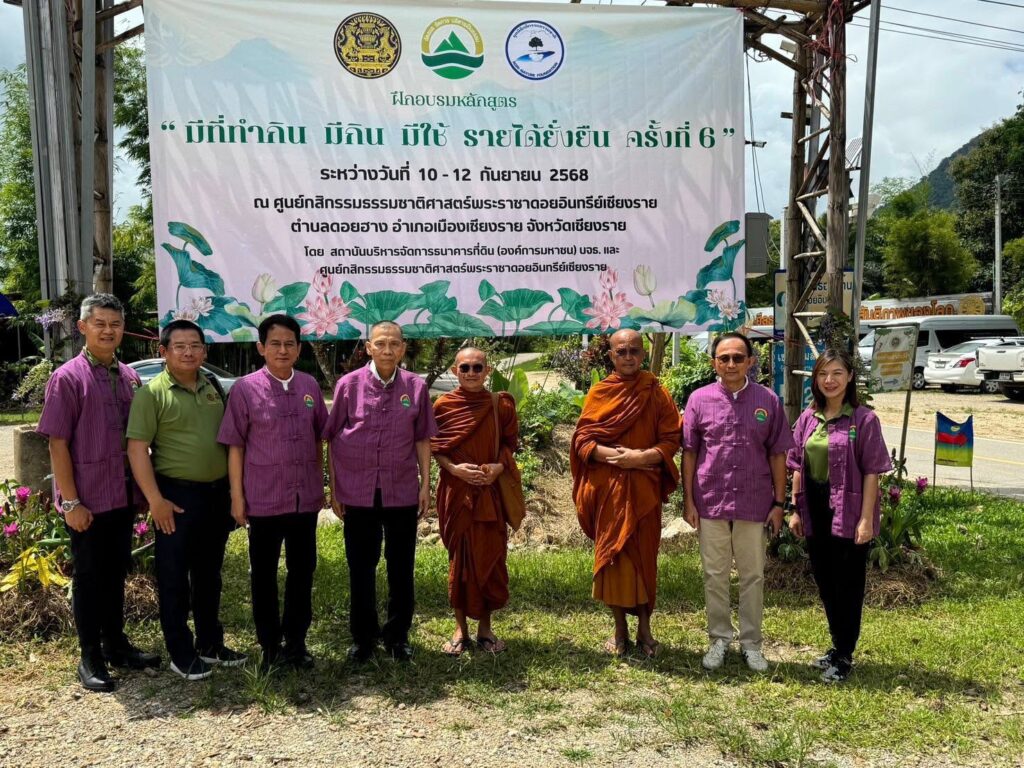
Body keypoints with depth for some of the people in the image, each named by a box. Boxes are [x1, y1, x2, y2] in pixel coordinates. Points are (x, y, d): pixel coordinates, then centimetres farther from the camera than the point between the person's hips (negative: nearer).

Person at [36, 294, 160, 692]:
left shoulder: (129, 377, 7)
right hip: (87, 500, -5)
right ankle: (90, 658, 19)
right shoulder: (68, 378, -9)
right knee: (88, 577, 6)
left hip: (124, 496, 5)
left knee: (116, 573, 16)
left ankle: (115, 644, 30)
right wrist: (71, 501, -14)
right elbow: (57, 444, -11)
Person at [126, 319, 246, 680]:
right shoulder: (152, 393, -8)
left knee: (209, 574, 16)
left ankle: (210, 644, 29)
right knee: (174, 578, 5)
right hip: (178, 495, -6)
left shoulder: (214, 389, 10)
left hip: (217, 493, 6)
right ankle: (181, 653, 17)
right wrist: (155, 500, -18)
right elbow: (137, 449, -13)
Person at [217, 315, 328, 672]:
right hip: (263, 499, -3)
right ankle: (270, 646, 25)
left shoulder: (310, 386, 3)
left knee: (302, 571, 12)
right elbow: (235, 445, -5)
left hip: (305, 497, 3)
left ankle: (296, 642, 28)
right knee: (263, 575, 10)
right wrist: (237, 495, -6)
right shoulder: (245, 388, -7)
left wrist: (321, 483, 11)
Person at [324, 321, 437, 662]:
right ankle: (363, 636, 27)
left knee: (401, 566, 11)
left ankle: (397, 634, 28)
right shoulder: (349, 384, -4)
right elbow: (332, 439, 2)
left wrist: (426, 484, 4)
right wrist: (333, 488, 1)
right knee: (361, 567, 10)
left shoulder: (416, 387, -1)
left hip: (402, 491, 1)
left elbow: (422, 439, 6)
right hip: (357, 491, -1)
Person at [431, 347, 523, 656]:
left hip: (490, 491, 1)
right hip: (456, 491, -1)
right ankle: (461, 628, 19)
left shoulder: (500, 405, 0)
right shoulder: (443, 405, -2)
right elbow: (434, 448, 2)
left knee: (490, 557, 5)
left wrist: (499, 466, -11)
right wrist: (454, 468, -14)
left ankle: (485, 627, 21)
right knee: (459, 558, 7)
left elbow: (510, 443, 7)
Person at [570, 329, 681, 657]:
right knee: (612, 554, 5)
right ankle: (620, 628, 17)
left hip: (644, 487, -1)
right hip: (608, 486, 1)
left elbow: (671, 440, -1)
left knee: (643, 554, 4)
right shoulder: (599, 393, 5)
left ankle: (644, 627, 18)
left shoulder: (657, 394, 2)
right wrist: (610, 454, -16)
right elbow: (582, 440, 1)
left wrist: (642, 456, -17)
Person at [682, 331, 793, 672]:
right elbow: (689, 453, 2)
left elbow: (777, 454, 3)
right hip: (710, 502, 0)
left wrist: (779, 503, 1)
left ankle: (751, 643, 25)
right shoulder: (700, 399, -2)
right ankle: (719, 638, 26)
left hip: (754, 504, 0)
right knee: (715, 576, 11)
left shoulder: (767, 400, -1)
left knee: (753, 577, 11)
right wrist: (689, 501, -1)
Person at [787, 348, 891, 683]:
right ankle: (837, 646, 32)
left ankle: (844, 656, 18)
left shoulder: (863, 420, -9)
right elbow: (798, 469, 9)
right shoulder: (808, 418, 6)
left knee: (848, 586, 5)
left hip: (848, 514, -5)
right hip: (815, 514, 5)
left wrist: (866, 519, -14)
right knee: (825, 583, 15)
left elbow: (871, 473, -10)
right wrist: (795, 510, 6)